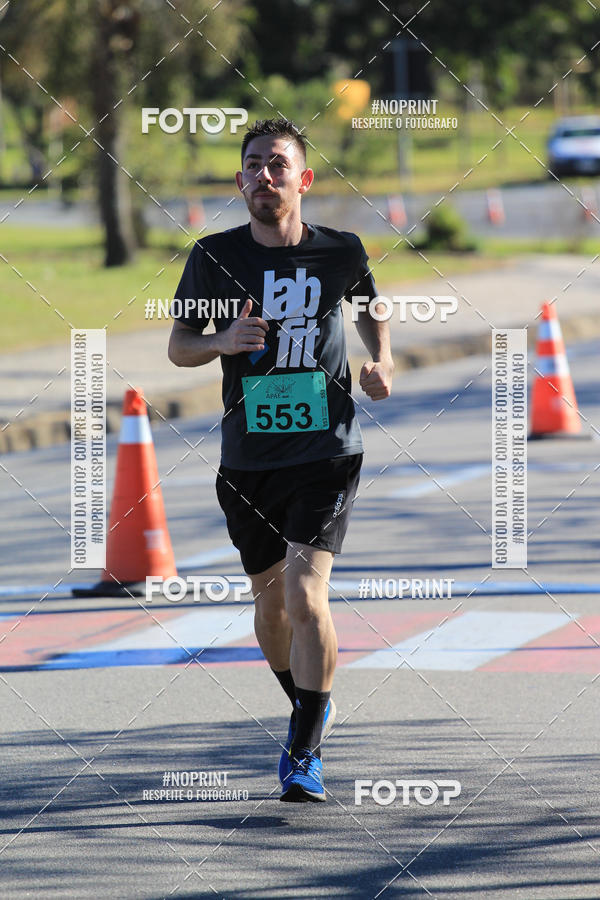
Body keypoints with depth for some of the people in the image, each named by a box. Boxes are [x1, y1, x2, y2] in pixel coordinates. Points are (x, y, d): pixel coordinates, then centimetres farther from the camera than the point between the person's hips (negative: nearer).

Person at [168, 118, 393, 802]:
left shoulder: (340, 252, -2)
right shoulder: (214, 257, -3)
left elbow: (369, 307, 19)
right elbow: (177, 346, 6)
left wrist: (381, 363, 1)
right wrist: (222, 341, -15)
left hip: (327, 451, -2)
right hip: (248, 459, 2)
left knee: (305, 597, -17)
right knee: (270, 600, 15)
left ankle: (304, 753, -8)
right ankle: (309, 708, 43)